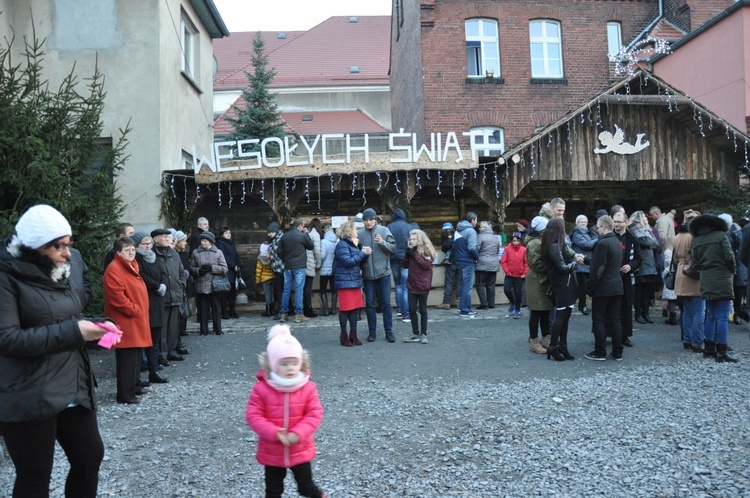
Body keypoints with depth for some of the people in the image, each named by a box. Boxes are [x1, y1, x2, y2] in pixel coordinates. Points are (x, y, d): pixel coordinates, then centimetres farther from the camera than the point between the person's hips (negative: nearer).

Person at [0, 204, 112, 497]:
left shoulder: (55, 273, 12)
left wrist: (93, 326, 2)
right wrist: (72, 331, -21)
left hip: (73, 391, 8)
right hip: (28, 398, -8)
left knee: (90, 457, 14)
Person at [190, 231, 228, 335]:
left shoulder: (218, 252, 4)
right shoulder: (195, 253, 7)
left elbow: (224, 268, 0)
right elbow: (191, 268, 9)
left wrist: (211, 267, -13)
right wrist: (198, 271, -12)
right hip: (201, 286, 1)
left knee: (216, 309, 3)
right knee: (203, 310, 6)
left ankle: (218, 330, 13)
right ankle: (204, 331, 15)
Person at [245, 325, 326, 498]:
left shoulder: (308, 387, -12)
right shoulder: (261, 388, -16)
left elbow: (314, 414, -13)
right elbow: (253, 415, -15)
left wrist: (298, 433, -27)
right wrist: (274, 433, -26)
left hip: (300, 450, 0)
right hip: (271, 452, 0)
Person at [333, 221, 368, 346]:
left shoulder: (353, 244, 17)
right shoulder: (342, 245, -10)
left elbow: (359, 261, 18)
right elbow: (348, 261, -18)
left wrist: (362, 250, 1)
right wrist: (362, 253, -13)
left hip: (355, 281, 8)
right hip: (345, 282, -8)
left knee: (355, 308, 8)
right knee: (345, 309, -3)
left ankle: (353, 335, 16)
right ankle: (344, 336, 7)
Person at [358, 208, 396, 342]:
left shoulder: (384, 230, -3)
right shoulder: (359, 233, -2)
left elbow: (393, 248, -3)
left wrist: (383, 243, -19)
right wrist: (362, 252, -18)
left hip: (383, 272, -1)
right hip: (367, 274, 1)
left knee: (386, 303, 5)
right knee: (369, 304, 9)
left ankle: (389, 331, 14)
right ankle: (371, 331, 20)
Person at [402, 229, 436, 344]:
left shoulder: (426, 250, -8)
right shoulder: (410, 250, 8)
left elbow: (427, 265, -18)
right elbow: (404, 264, 5)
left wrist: (415, 255, -21)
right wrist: (407, 255, -12)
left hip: (423, 285, -5)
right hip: (412, 285, 5)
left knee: (422, 310, 5)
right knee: (412, 310, 5)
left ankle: (423, 334, 14)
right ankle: (415, 334, 14)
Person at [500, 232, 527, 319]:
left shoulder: (524, 250, -6)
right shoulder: (507, 249, -6)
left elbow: (526, 263, -1)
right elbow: (503, 261, -4)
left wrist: (525, 273, -5)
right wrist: (507, 272, -8)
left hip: (520, 276, 0)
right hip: (510, 275, 0)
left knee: (518, 293, 4)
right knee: (506, 290, -9)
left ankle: (517, 310, 16)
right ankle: (512, 302, 21)